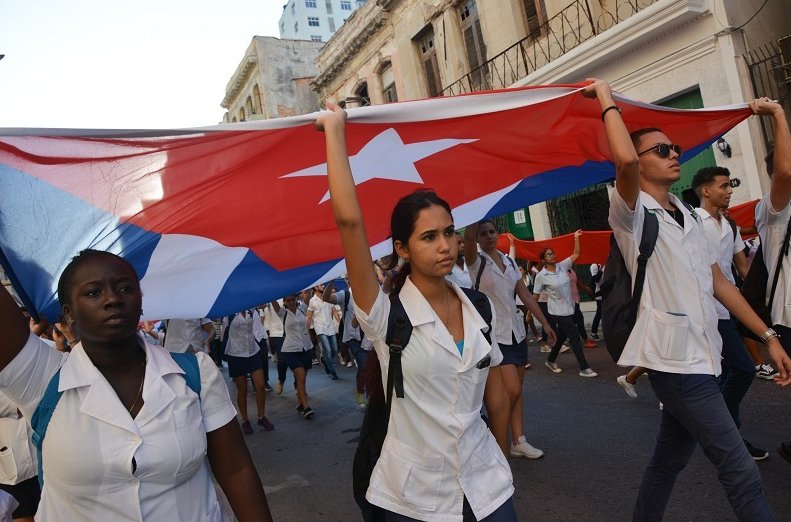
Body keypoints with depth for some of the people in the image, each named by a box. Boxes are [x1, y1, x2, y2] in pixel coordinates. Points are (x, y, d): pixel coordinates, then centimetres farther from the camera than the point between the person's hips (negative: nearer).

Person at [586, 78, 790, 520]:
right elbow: (624, 159, -28)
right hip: (675, 359, -8)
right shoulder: (634, 212, -7)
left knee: (671, 458, 17)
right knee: (742, 471, -5)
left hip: (702, 356, 8)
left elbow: (719, 283, 17)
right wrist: (607, 98, -13)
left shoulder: (689, 217, 17)